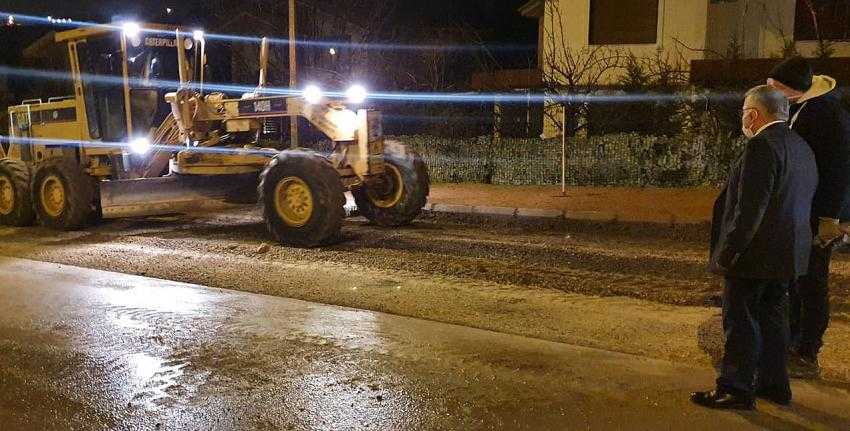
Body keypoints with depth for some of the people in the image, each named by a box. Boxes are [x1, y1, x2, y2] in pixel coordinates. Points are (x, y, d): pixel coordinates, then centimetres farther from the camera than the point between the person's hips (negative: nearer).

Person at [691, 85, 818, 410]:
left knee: (740, 321, 0)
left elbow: (750, 209, -24)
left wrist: (726, 254, -19)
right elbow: (805, 201, 16)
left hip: (756, 255, -9)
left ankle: (736, 389, 8)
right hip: (787, 254, 10)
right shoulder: (801, 147, 11)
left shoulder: (762, 146, -19)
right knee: (773, 318, 18)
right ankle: (774, 384, 27)